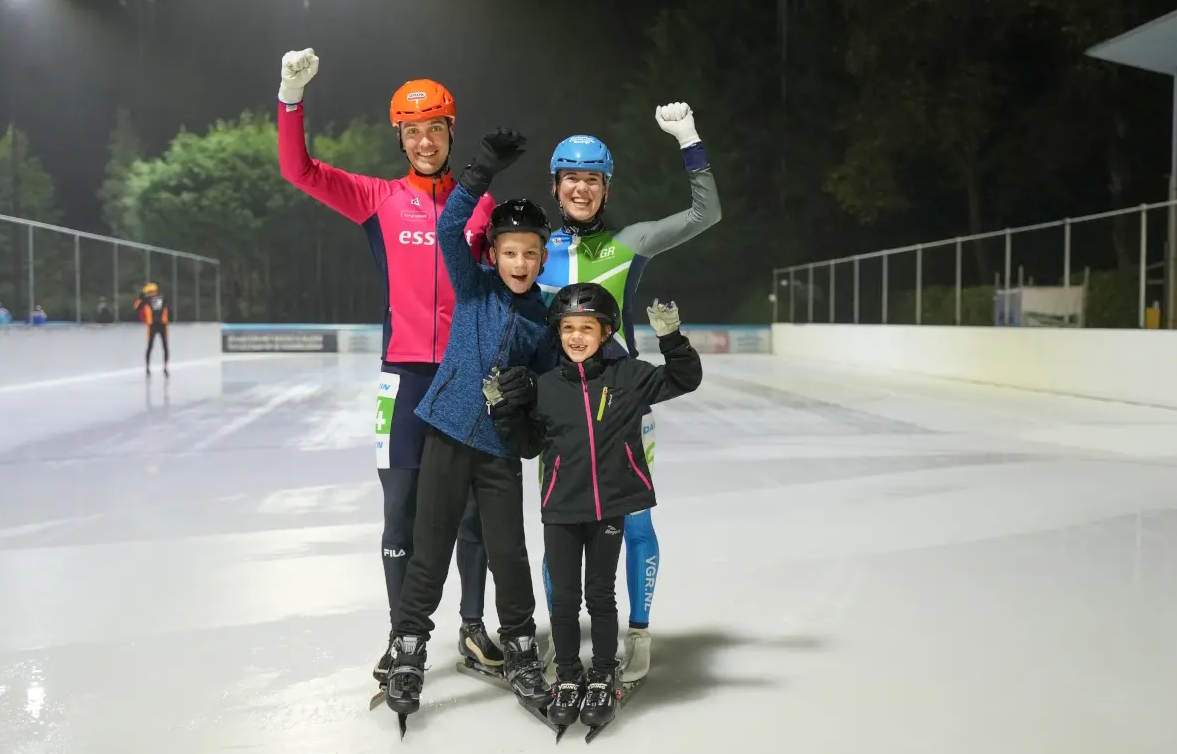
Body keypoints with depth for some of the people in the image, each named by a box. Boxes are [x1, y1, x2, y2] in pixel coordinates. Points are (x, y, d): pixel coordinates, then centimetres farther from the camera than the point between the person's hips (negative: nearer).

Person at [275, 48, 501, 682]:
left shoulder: (481, 202, 7)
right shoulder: (379, 199, 4)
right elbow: (300, 171, -5)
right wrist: (292, 95, -18)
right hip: (405, 374, -1)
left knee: (473, 506, 9)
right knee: (401, 508, 4)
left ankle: (473, 626, 24)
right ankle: (403, 633, 19)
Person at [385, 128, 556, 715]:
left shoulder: (545, 316, 4)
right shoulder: (474, 286, -1)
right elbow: (450, 229, -15)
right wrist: (482, 174, -23)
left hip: (502, 447, 2)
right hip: (449, 434, -1)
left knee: (509, 554, 4)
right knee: (429, 552, 4)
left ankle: (521, 655, 24)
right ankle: (408, 656, 20)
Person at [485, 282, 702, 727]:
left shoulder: (628, 377, -3)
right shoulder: (545, 387, 2)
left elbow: (684, 381, 1)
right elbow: (527, 446, 10)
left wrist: (671, 339, -13)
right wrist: (504, 410, -5)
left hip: (610, 505, -1)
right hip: (561, 509, 2)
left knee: (600, 595, 11)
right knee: (563, 598, 8)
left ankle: (603, 679, 29)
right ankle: (568, 677, 29)